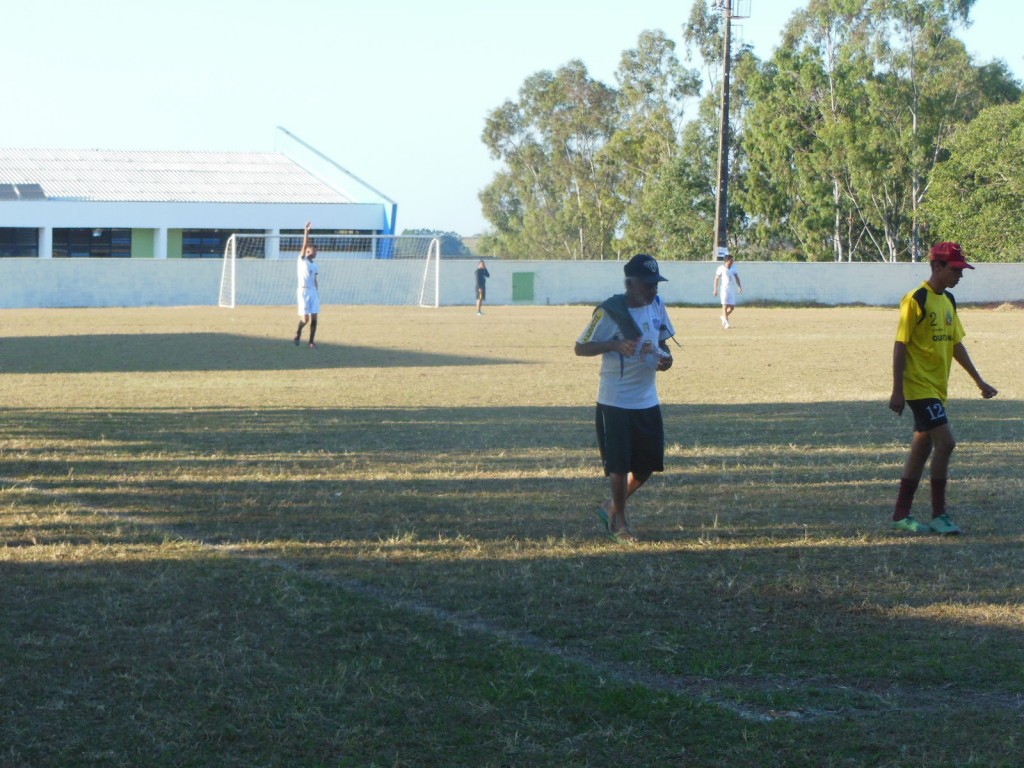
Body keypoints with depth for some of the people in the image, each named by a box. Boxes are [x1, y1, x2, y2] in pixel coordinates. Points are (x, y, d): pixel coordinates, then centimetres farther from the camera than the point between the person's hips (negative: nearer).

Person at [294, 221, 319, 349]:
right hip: (303, 291, -5)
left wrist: (317, 294, 14)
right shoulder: (302, 260, -2)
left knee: (314, 318, -2)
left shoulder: (315, 266, 14)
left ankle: (311, 342, 3)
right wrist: (307, 230, -25)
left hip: (314, 291, 5)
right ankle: (298, 334, 18)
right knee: (305, 318, -9)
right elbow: (305, 245, -15)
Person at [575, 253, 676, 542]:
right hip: (615, 401, -6)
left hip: (648, 400, 6)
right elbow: (581, 348, -12)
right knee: (620, 465, -1)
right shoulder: (610, 311, -17)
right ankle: (619, 520, 19)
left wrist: (665, 356, -7)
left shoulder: (656, 306, 3)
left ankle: (612, 507, 31)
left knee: (649, 462, 9)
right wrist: (615, 345, -28)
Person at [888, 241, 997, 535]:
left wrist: (979, 381, 18)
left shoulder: (948, 301, 12)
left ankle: (901, 515, 16)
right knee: (945, 442, -15)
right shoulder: (916, 300, -13)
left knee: (922, 448, 10)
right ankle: (938, 516, -8)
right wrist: (897, 390, -17)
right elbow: (900, 345, -14)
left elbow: (956, 344, 19)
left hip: (937, 388, 9)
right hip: (920, 386, -9)